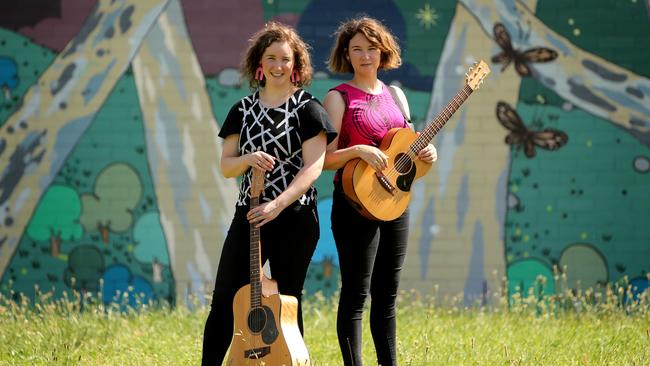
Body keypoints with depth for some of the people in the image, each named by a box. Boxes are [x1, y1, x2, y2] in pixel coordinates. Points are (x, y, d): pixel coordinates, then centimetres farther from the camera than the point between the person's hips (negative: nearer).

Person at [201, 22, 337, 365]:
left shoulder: (308, 109, -3)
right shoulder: (243, 110, 11)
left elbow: (313, 166, -12)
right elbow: (225, 166, 10)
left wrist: (278, 205, -23)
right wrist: (247, 159, -13)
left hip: (294, 218, -4)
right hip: (248, 215, 4)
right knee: (223, 304, 0)